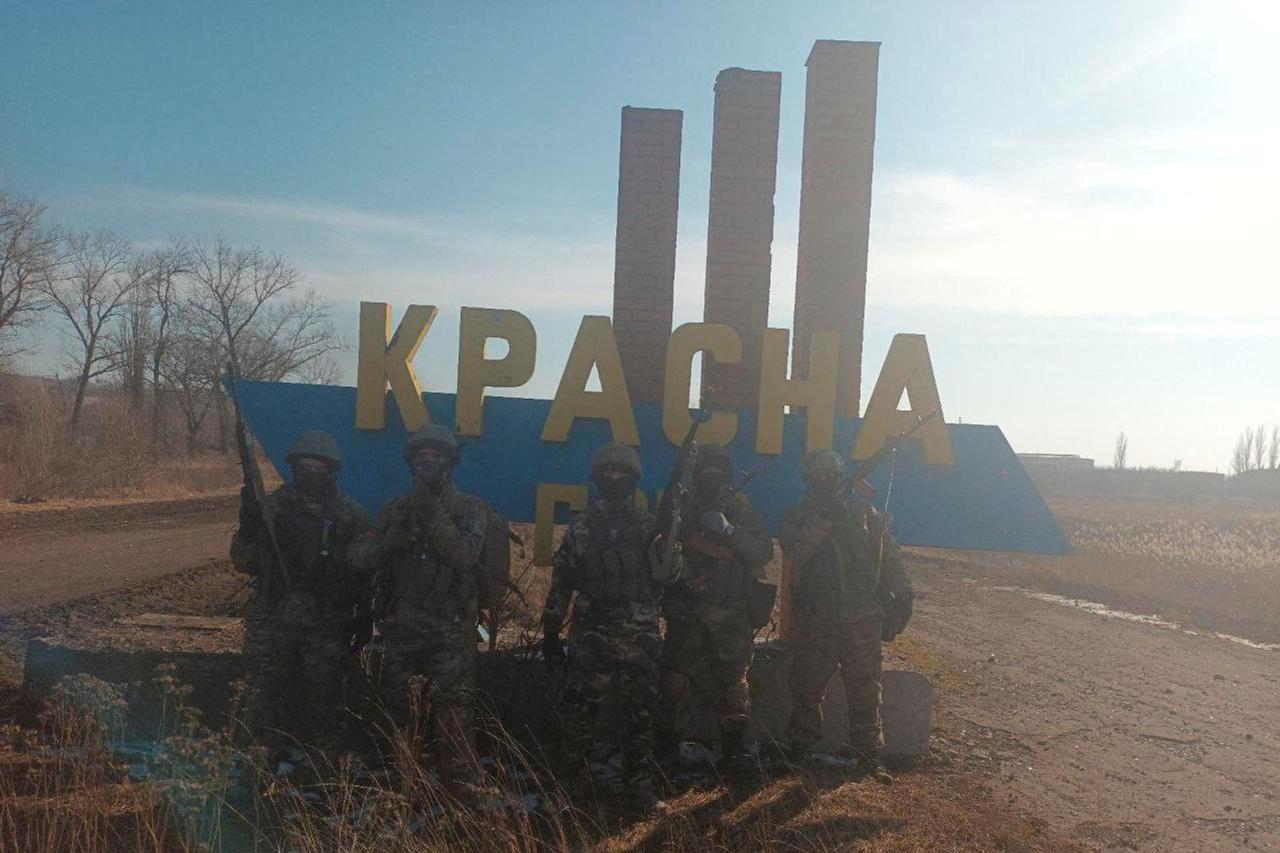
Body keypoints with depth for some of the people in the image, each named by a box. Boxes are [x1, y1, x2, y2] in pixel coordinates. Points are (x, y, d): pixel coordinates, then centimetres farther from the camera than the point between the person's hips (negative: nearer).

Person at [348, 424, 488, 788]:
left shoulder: (470, 508, 0)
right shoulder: (396, 508, 10)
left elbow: (465, 555, -16)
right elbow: (359, 557, 3)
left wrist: (433, 514, -24)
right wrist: (390, 541, -17)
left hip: (450, 635, -4)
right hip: (400, 632, 4)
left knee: (452, 725, -6)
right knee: (398, 721, 14)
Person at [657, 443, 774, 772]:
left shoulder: (742, 511, 7)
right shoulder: (679, 510, 9)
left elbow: (764, 552, -5)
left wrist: (730, 532, -18)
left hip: (730, 614, -1)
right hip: (686, 613, 1)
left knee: (732, 679, -2)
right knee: (676, 678, 1)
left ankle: (734, 747, 8)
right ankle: (668, 741, 15)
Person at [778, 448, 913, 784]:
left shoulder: (866, 513, 7)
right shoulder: (796, 517, 4)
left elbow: (890, 558, 10)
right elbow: (796, 551, -17)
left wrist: (902, 597, 5)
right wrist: (823, 518, -23)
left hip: (862, 619, 0)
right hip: (814, 621, 0)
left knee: (865, 688, 4)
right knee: (807, 688, 8)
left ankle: (869, 754, 15)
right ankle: (800, 751, 21)